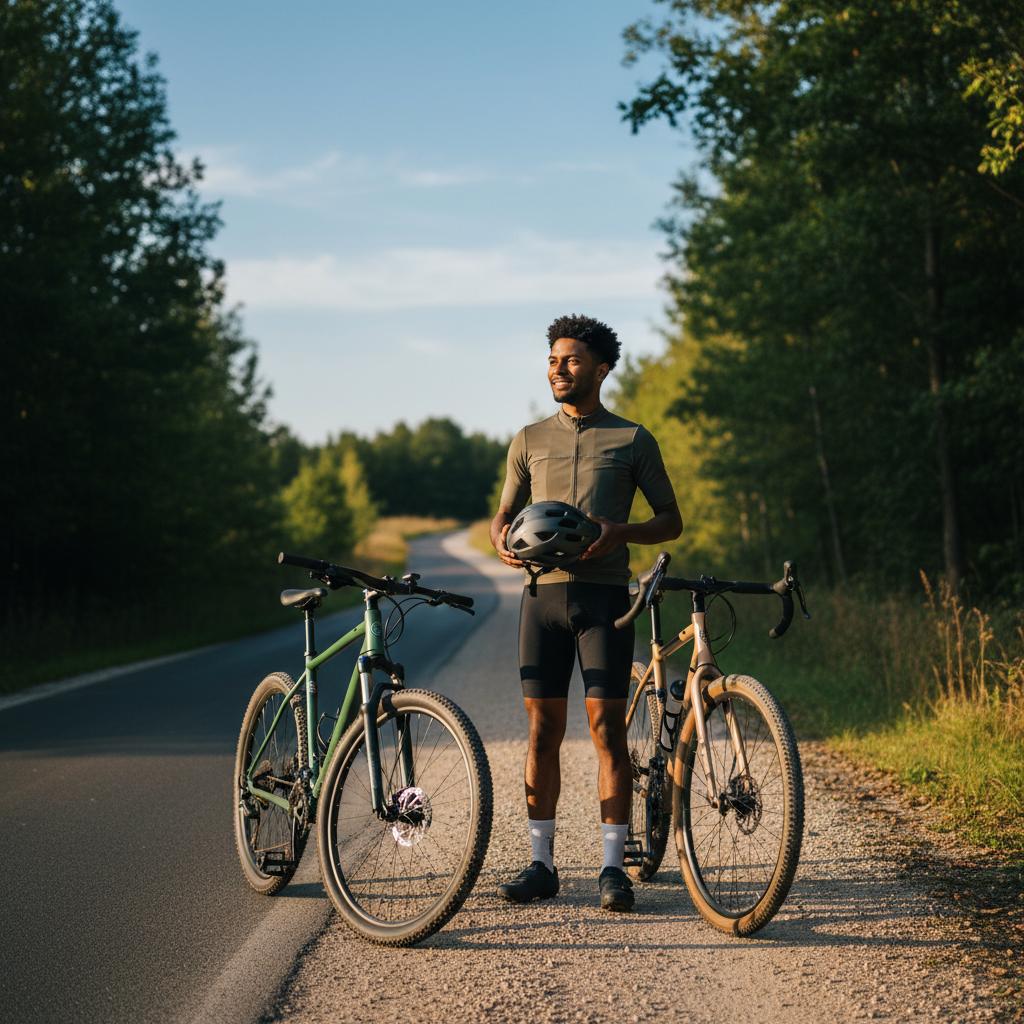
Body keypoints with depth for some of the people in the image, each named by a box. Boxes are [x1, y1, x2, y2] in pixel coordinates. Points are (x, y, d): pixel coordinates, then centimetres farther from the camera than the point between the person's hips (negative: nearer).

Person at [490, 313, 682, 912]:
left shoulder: (633, 440, 7)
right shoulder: (530, 441, 15)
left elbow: (671, 520, 8)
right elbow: (504, 515, 19)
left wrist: (618, 533, -12)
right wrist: (504, 542, -6)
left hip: (605, 592, -3)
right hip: (544, 591, 3)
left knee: (608, 727, -6)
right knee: (544, 729, 3)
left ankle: (614, 866, -1)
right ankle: (542, 863, 10)